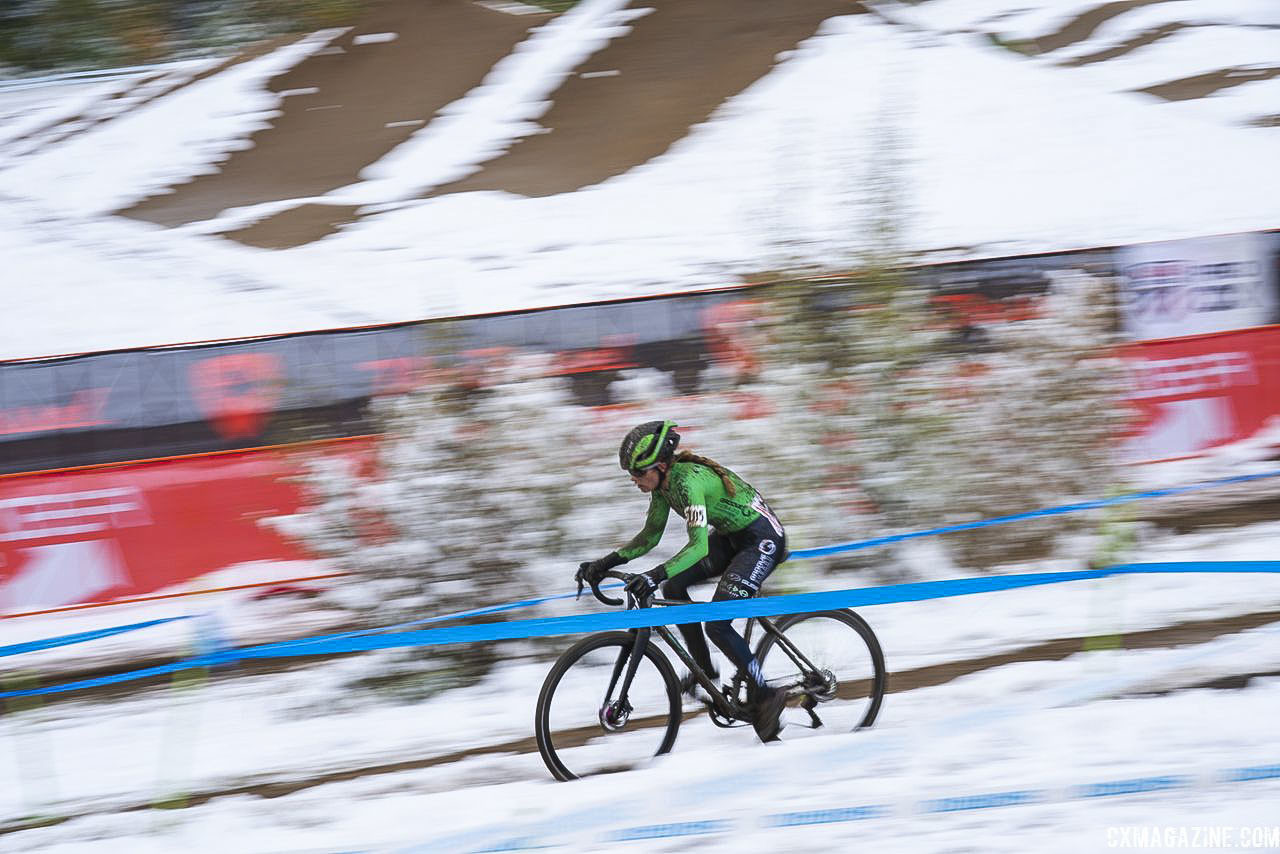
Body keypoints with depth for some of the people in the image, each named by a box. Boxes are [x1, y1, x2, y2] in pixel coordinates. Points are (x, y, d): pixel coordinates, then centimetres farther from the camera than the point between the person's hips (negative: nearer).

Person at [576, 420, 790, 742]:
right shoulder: (663, 482, -2)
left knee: (717, 625, -16)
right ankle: (705, 670, 8)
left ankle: (766, 697, -5)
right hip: (731, 536, 9)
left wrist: (656, 575, -49)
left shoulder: (688, 480, -29)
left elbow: (699, 545, -38)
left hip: (763, 539, -9)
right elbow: (650, 536, 8)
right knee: (673, 587, -2)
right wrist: (606, 563, -1)